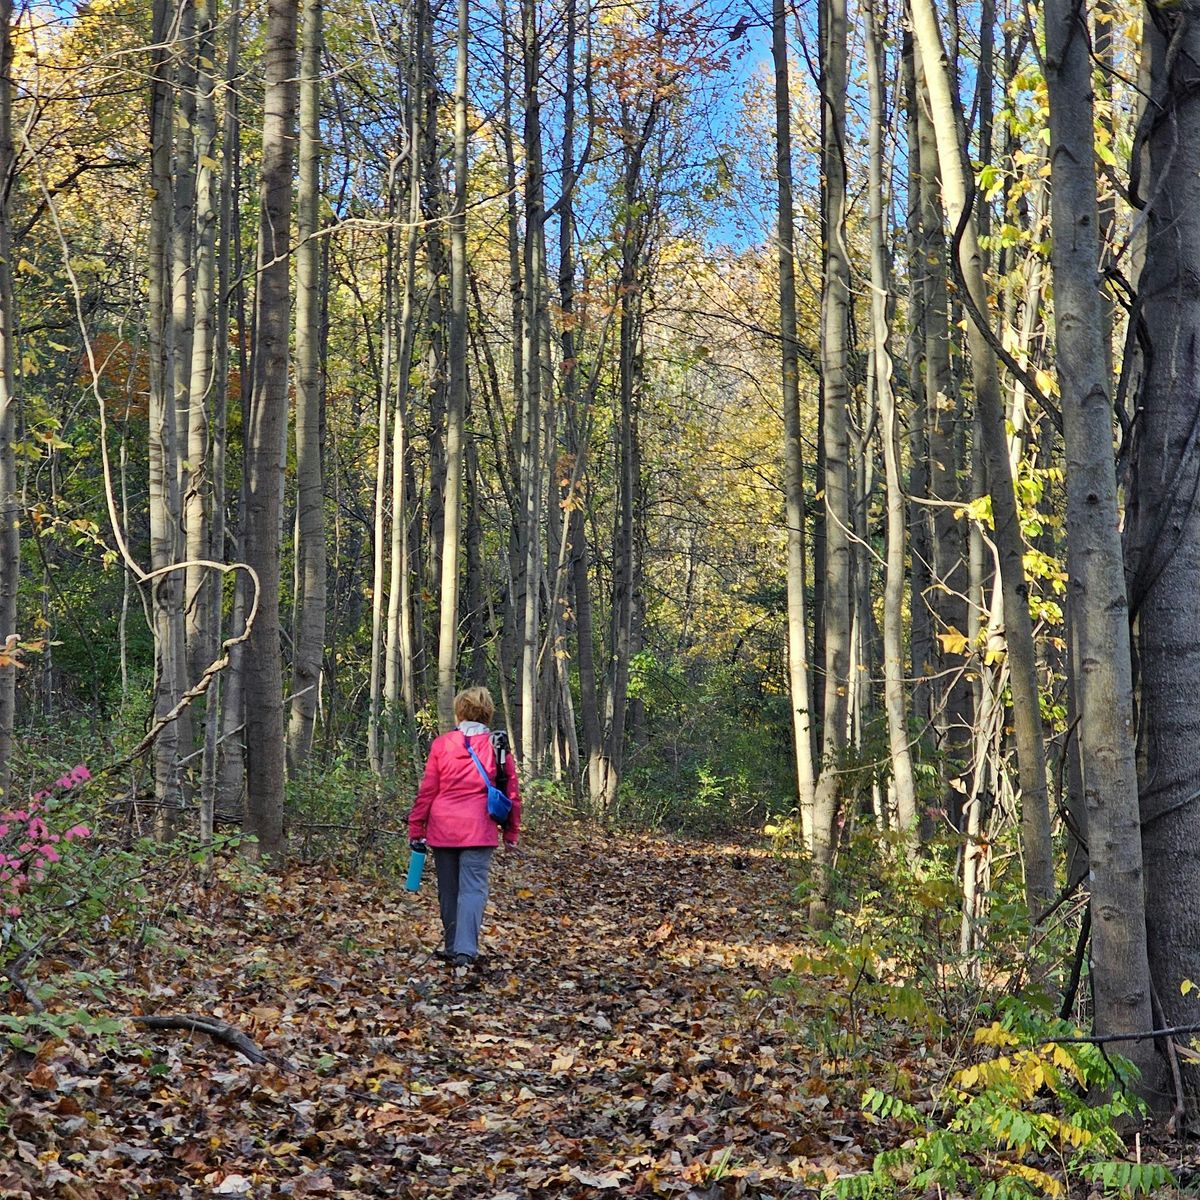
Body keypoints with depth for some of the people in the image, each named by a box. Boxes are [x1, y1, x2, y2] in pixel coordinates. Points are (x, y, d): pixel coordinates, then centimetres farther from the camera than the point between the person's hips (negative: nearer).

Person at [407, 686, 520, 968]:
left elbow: (426, 790, 2)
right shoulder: (497, 747, 3)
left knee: (448, 890, 13)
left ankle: (453, 946, 22)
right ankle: (465, 950, -15)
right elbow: (511, 792, 6)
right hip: (478, 829, -1)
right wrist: (512, 832, 13)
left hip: (442, 828, 1)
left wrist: (416, 828, 9)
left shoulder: (441, 744, 1)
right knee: (473, 888, -2)